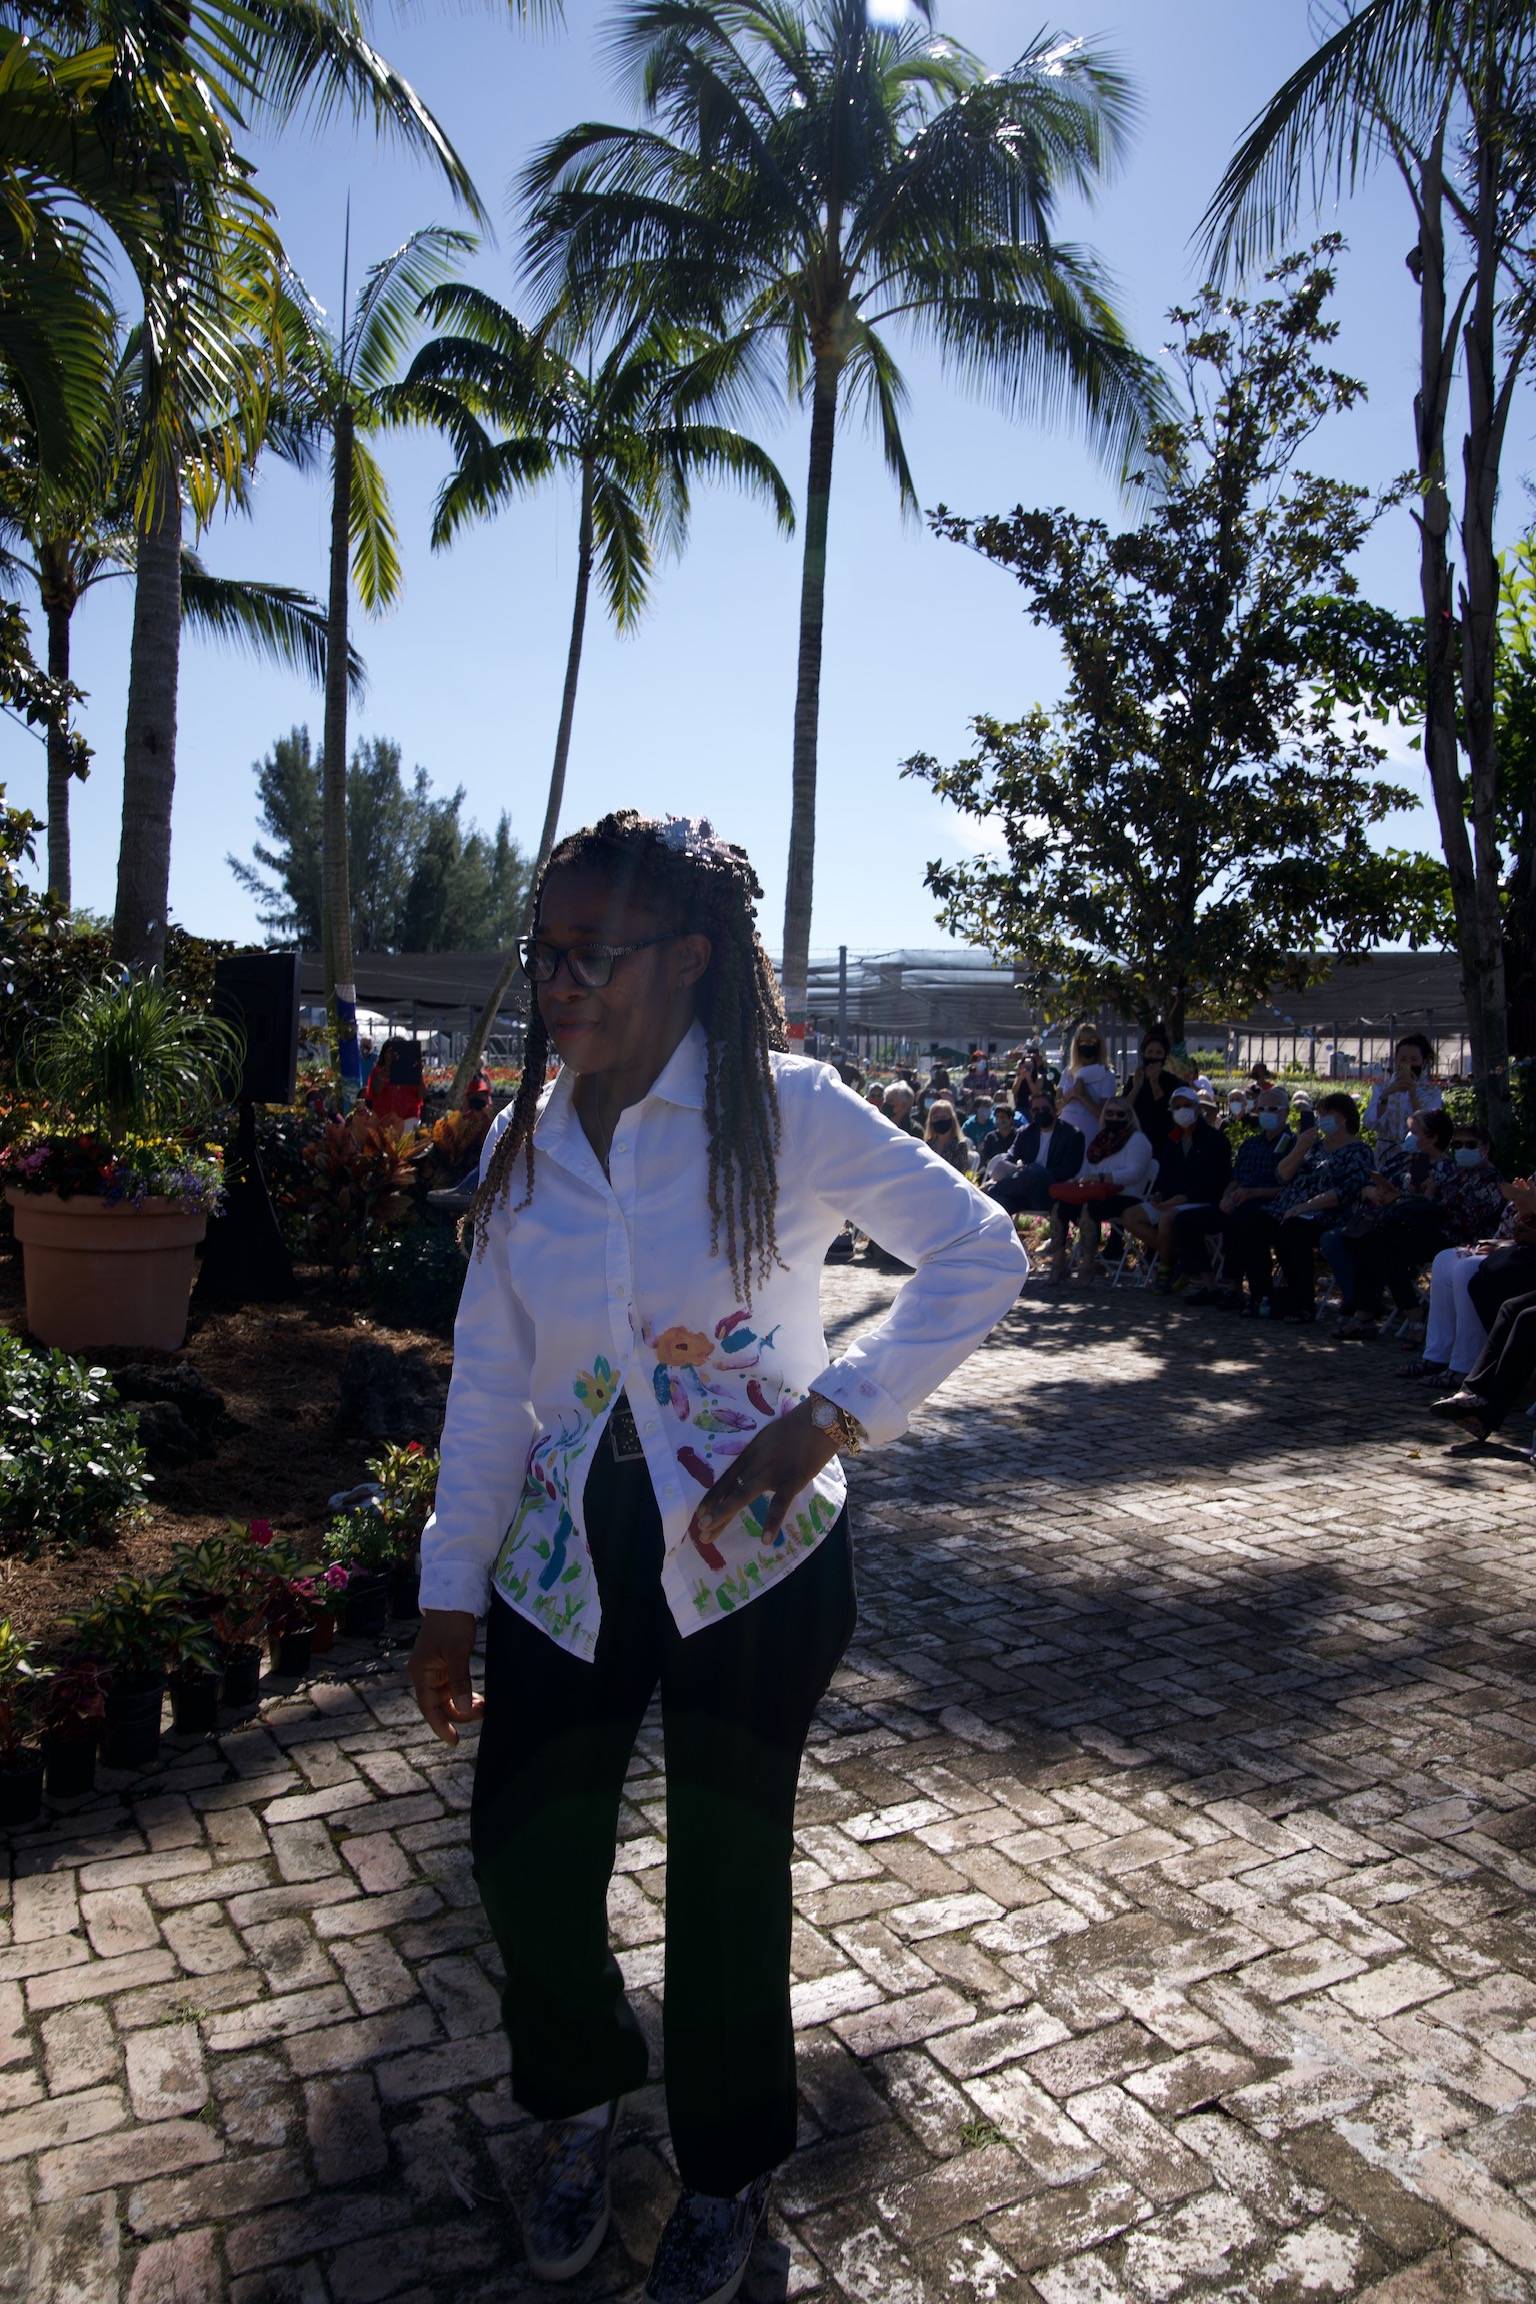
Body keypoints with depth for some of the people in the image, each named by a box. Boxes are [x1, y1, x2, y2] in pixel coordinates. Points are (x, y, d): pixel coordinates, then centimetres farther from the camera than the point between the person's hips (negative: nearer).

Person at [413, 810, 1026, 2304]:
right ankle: (580, 2099, 45)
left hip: (753, 1561, -3)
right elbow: (488, 1378, 4)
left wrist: (833, 1412, -18)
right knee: (524, 1857, 10)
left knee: (727, 1876, 11)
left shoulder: (784, 1113, -13)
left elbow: (981, 1253, -10)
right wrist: (450, 1591, 3)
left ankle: (727, 2175, 42)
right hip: (567, 1559, 4)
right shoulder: (523, 1143, 0)